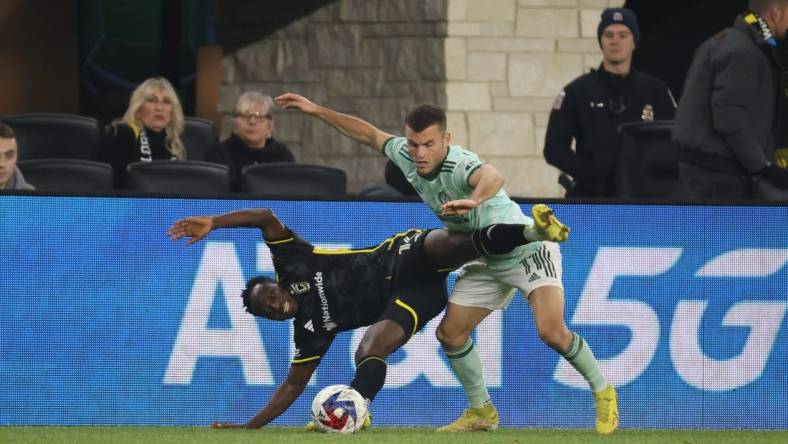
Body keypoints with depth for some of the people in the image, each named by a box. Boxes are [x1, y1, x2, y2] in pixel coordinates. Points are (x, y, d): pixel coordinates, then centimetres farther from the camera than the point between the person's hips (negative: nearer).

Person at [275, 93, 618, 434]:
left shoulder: (459, 166, -35)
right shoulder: (405, 155, -11)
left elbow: (493, 177, -59)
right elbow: (369, 134, 9)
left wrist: (474, 200, -81)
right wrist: (317, 111, 8)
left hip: (528, 249, -8)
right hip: (486, 261, 8)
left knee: (551, 331, -23)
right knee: (450, 333, 4)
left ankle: (603, 393, -1)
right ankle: (481, 412, 22)